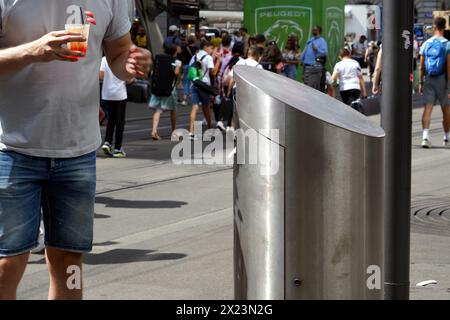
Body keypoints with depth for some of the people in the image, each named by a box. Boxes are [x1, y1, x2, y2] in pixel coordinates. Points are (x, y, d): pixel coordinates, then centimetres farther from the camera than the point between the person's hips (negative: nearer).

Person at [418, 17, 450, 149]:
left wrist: (420, 83, 10)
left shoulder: (426, 44, 5)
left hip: (428, 79, 2)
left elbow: (421, 66, 4)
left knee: (428, 108, -4)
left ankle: (425, 136, -21)